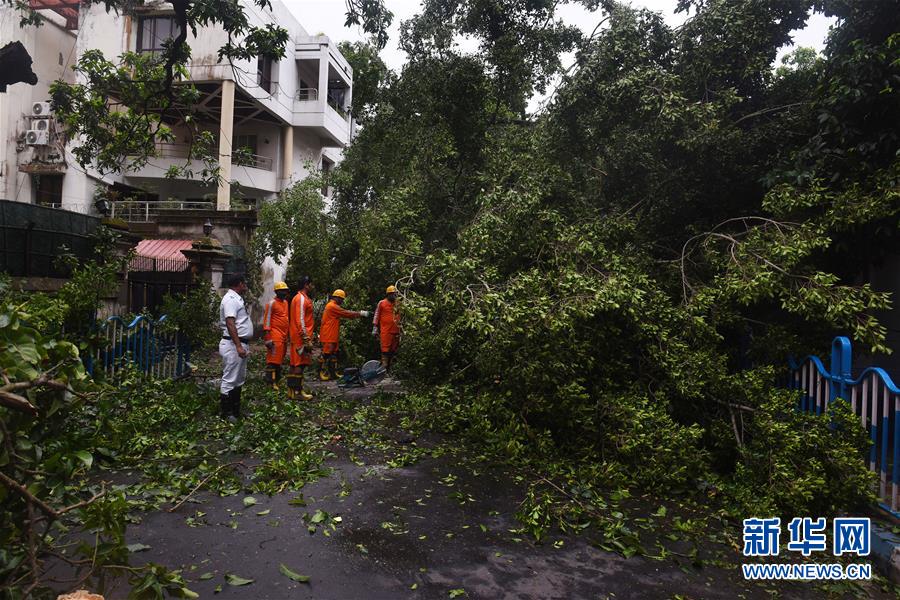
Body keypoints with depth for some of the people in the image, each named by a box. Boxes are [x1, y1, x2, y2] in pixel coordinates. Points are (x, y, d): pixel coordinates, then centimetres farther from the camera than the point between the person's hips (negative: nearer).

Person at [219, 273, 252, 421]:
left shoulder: (236, 298, 17)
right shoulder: (230, 299, -15)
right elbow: (230, 323, -25)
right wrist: (238, 346, -29)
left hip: (241, 344, 11)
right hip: (233, 345, -11)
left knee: (239, 379, 17)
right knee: (230, 380, -3)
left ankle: (236, 410, 26)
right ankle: (226, 413, 5)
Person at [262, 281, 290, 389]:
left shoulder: (286, 302, 16)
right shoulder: (272, 303, -8)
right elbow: (267, 320, -11)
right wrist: (267, 336, -16)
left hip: (284, 335, 9)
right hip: (275, 335, -8)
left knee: (280, 358, 14)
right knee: (273, 359, -8)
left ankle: (277, 379, 23)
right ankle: (270, 382, -5)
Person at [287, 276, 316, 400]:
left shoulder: (303, 298, 19)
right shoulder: (301, 298, -12)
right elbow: (300, 320, -19)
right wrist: (306, 339, -20)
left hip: (299, 338, 10)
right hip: (301, 337, -10)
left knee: (296, 364, 11)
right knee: (300, 363, -7)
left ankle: (292, 390, 16)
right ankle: (297, 391, -4)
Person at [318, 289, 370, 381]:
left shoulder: (333, 306, 20)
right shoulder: (332, 306, -14)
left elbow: (345, 314, 17)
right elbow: (347, 313, -15)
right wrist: (361, 313, -10)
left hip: (332, 336, 11)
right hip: (328, 336, -11)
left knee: (333, 354, 12)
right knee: (326, 354, -7)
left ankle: (333, 373, 16)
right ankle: (321, 373, -2)